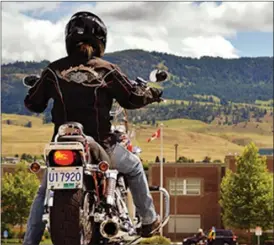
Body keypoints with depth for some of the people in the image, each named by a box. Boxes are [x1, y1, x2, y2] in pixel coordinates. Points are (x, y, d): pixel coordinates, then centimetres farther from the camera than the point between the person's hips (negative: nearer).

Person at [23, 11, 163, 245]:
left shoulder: (54, 70, -1)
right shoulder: (107, 71, -4)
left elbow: (32, 103, 6)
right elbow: (132, 98, 3)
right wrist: (151, 94, 25)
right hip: (100, 146, -1)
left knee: (43, 194, 21)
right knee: (134, 168, 28)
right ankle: (149, 220, 32)